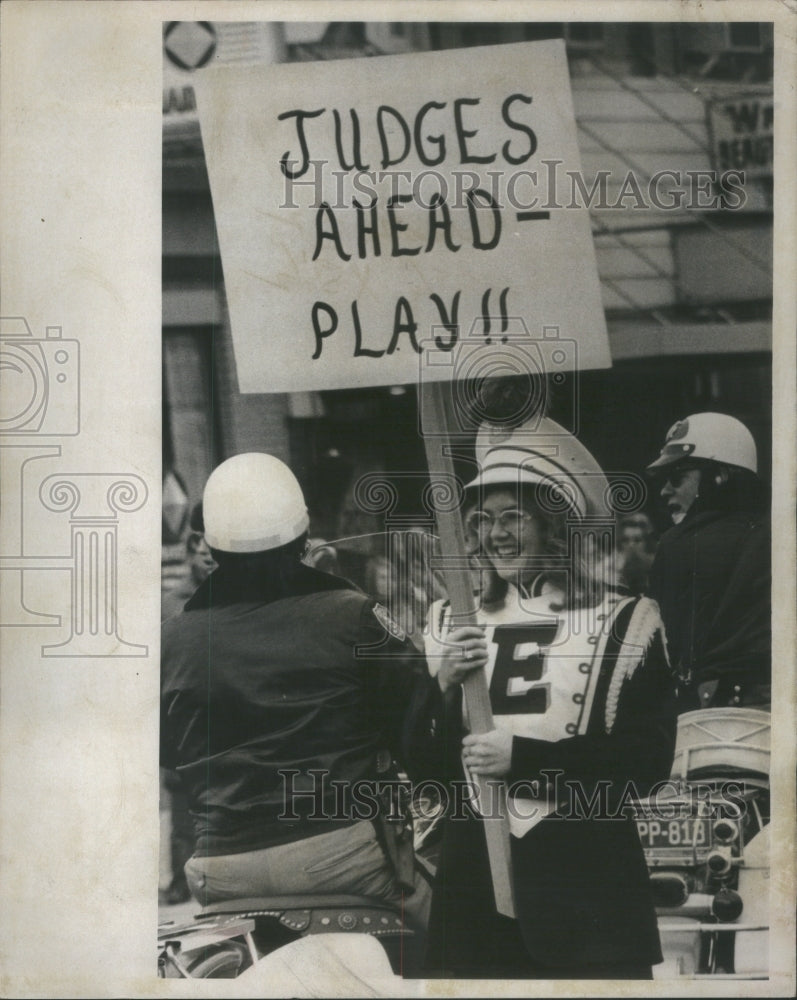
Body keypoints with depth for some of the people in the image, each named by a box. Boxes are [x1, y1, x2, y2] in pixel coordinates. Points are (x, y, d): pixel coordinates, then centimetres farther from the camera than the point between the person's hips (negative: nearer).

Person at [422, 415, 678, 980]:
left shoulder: (625, 622, -1)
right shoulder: (453, 624, 9)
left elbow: (650, 760, -8)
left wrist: (522, 757, -14)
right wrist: (442, 686, -9)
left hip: (586, 875, -3)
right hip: (476, 869, 3)